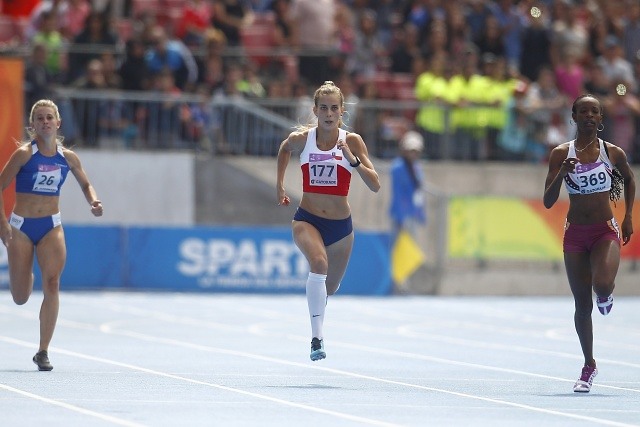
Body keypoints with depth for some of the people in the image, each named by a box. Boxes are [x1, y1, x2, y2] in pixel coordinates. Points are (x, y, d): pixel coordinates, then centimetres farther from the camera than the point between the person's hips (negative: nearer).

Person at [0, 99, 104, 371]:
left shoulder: (68, 157, 1)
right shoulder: (24, 154, -10)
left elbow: (86, 185, 16)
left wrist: (93, 201, -5)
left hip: (51, 226, 2)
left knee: (52, 285, -15)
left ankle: (43, 352, -8)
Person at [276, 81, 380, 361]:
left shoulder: (351, 141, -9)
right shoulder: (301, 138, -6)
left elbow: (375, 185, -15)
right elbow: (284, 150, 20)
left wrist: (352, 159, -27)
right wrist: (279, 185, 19)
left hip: (340, 225, 2)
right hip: (307, 219, -2)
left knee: (330, 287, 17)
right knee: (319, 264, -33)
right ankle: (317, 338, -34)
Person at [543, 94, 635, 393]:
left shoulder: (613, 153, -3)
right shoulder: (561, 154, -4)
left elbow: (629, 180, 18)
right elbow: (548, 202, -6)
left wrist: (628, 217, 12)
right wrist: (561, 174, -21)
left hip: (606, 232, -1)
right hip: (575, 234, 1)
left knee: (602, 286, -28)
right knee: (582, 305, 5)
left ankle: (605, 296, 12)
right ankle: (589, 365, 21)